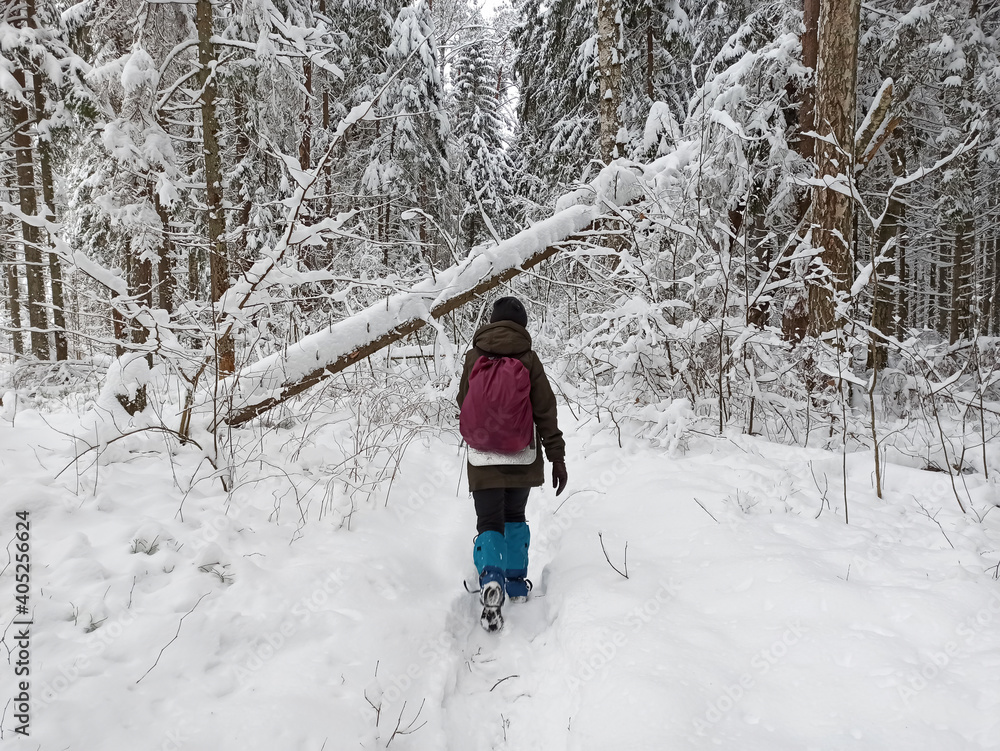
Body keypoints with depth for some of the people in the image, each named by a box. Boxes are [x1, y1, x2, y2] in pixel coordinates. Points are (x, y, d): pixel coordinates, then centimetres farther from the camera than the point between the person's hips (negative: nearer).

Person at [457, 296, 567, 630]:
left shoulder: (474, 356, 0)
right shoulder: (528, 358, -2)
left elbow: (464, 403, 12)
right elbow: (545, 410, -5)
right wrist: (557, 457, -1)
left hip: (483, 456, -1)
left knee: (489, 523, 3)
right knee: (515, 517, 21)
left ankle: (491, 578, -22)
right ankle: (517, 582, 26)